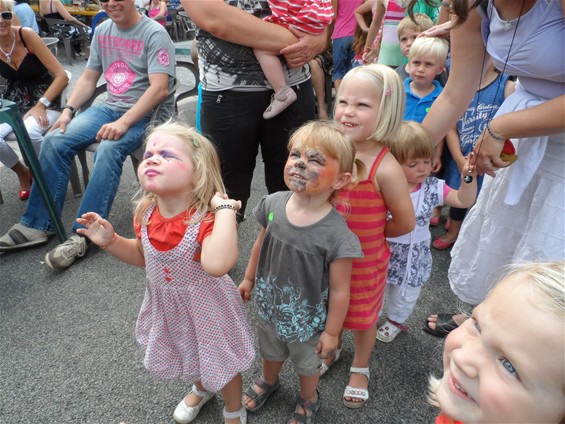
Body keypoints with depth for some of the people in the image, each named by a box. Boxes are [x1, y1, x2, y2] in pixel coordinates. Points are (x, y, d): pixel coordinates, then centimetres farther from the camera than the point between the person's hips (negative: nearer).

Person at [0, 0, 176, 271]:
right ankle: (36, 225, -7)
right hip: (110, 107, 7)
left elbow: (159, 88, -20)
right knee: (55, 141, -14)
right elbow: (88, 79, 17)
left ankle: (83, 235, -31)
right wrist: (68, 110, 0)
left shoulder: (154, 34, -9)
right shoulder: (103, 31, 14)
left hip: (146, 114, -6)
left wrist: (123, 122, -28)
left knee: (108, 150, -35)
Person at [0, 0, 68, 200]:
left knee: (29, 132, -34)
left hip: (45, 98, -4)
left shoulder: (26, 35, -17)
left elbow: (62, 76, -18)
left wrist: (40, 105, -22)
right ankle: (23, 173, 7)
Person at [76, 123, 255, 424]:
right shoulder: (146, 213, -14)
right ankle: (200, 390, 69)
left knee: (221, 363, 19)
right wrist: (110, 240, -11)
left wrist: (225, 208, -50)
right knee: (186, 354, 34)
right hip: (167, 306, 7)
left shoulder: (207, 218, -35)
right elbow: (143, 256, 5)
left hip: (206, 308, -6)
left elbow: (217, 265, -56)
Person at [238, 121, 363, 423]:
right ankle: (268, 381, 68)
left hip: (306, 320, -4)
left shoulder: (335, 235, -33)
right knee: (270, 352, 34)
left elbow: (339, 291, -22)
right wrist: (249, 279, 11)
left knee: (307, 364, 28)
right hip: (268, 307, 4)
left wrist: (331, 333, -12)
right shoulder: (272, 205, -20)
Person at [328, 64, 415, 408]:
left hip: (364, 259, -4)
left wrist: (368, 234, -5)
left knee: (363, 315, 20)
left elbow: (405, 222, -16)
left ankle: (360, 368, 48)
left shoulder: (386, 169, -27)